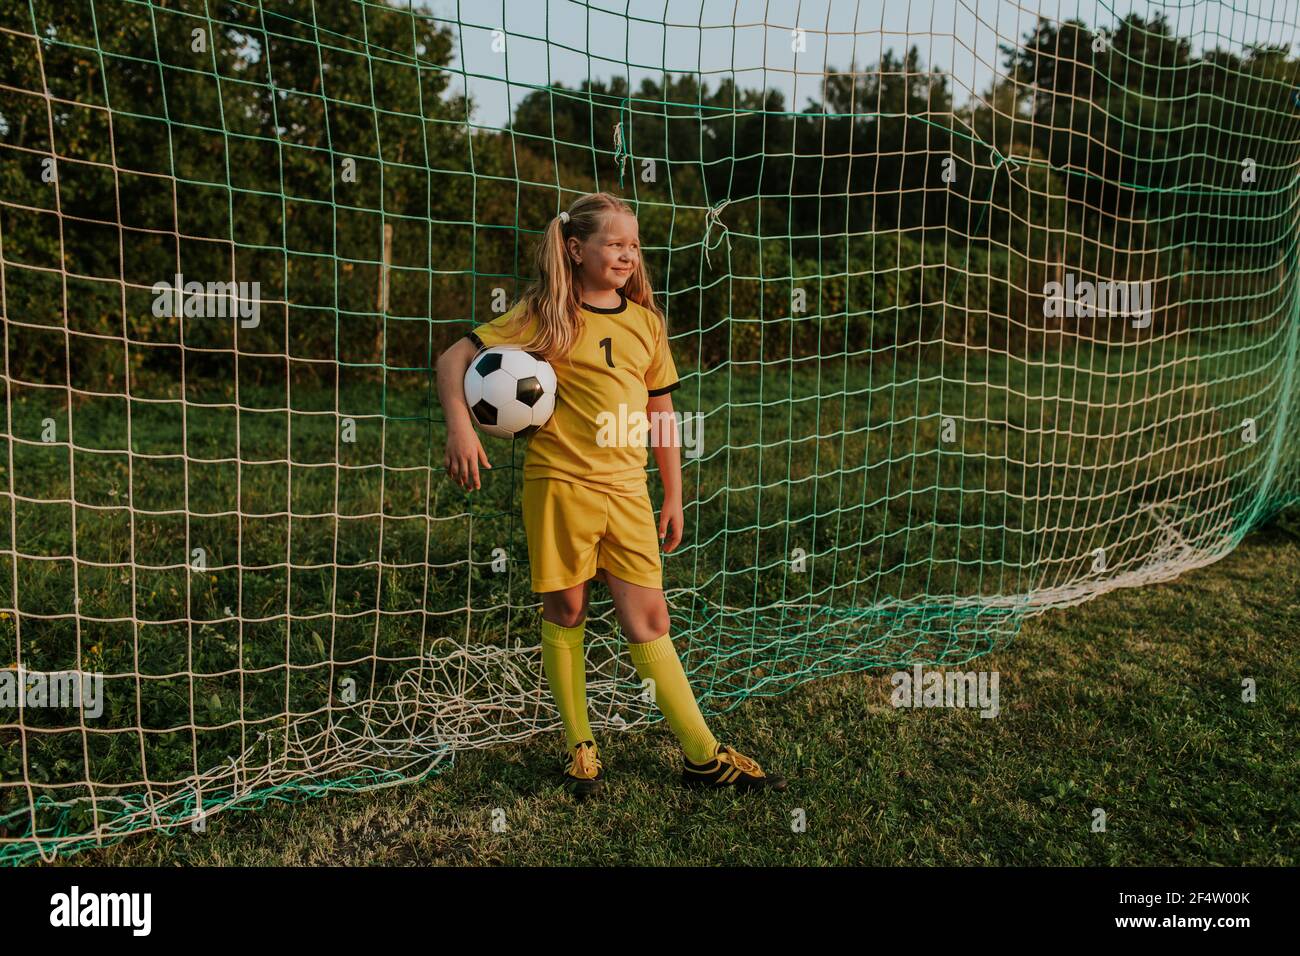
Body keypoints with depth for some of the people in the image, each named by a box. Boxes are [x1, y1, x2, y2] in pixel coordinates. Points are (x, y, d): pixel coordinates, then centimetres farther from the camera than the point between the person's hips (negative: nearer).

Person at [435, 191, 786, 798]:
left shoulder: (645, 321, 10)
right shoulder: (544, 314, -2)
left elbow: (660, 412, 15)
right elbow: (454, 358, -3)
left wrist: (673, 496, 15)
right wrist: (459, 427, -19)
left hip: (626, 488, 3)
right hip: (560, 481, -3)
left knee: (648, 616, 3)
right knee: (566, 611, 7)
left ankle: (703, 757, 12)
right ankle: (580, 747, 23)